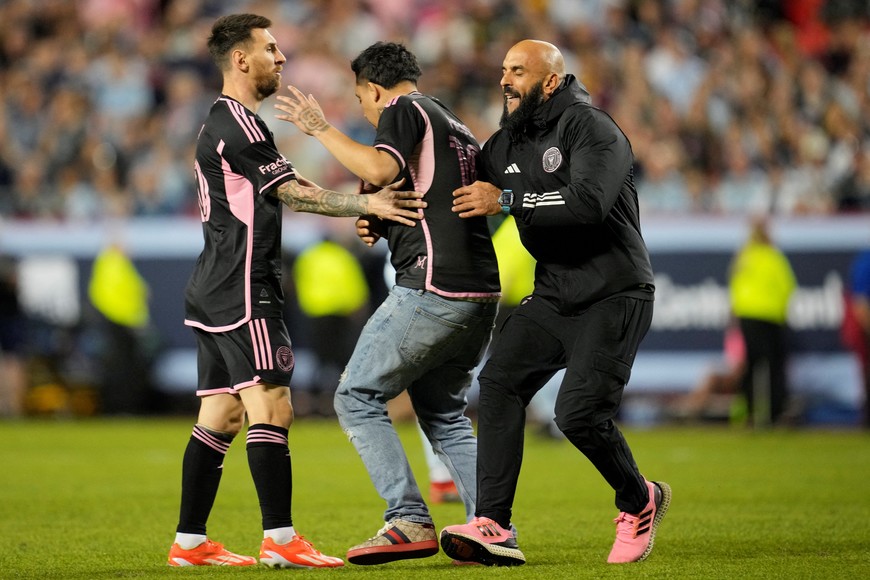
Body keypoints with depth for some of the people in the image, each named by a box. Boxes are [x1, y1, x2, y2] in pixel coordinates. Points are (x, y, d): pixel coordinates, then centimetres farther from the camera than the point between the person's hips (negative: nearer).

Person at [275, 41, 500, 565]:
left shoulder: (404, 110, -1)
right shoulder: (458, 128, 25)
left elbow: (380, 169, -20)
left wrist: (321, 129, -10)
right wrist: (384, 225, 20)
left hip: (433, 288, -9)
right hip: (481, 292, 9)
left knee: (358, 398, -2)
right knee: (443, 414, 18)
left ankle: (409, 522, -11)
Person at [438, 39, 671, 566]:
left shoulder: (592, 129, -12)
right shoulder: (506, 144, 12)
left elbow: (589, 201, -29)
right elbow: (460, 205, 21)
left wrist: (506, 200, -24)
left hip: (614, 296, -7)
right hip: (554, 296, 7)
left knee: (580, 413, -18)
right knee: (499, 382, -14)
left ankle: (641, 502, 11)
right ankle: (494, 528, -19)